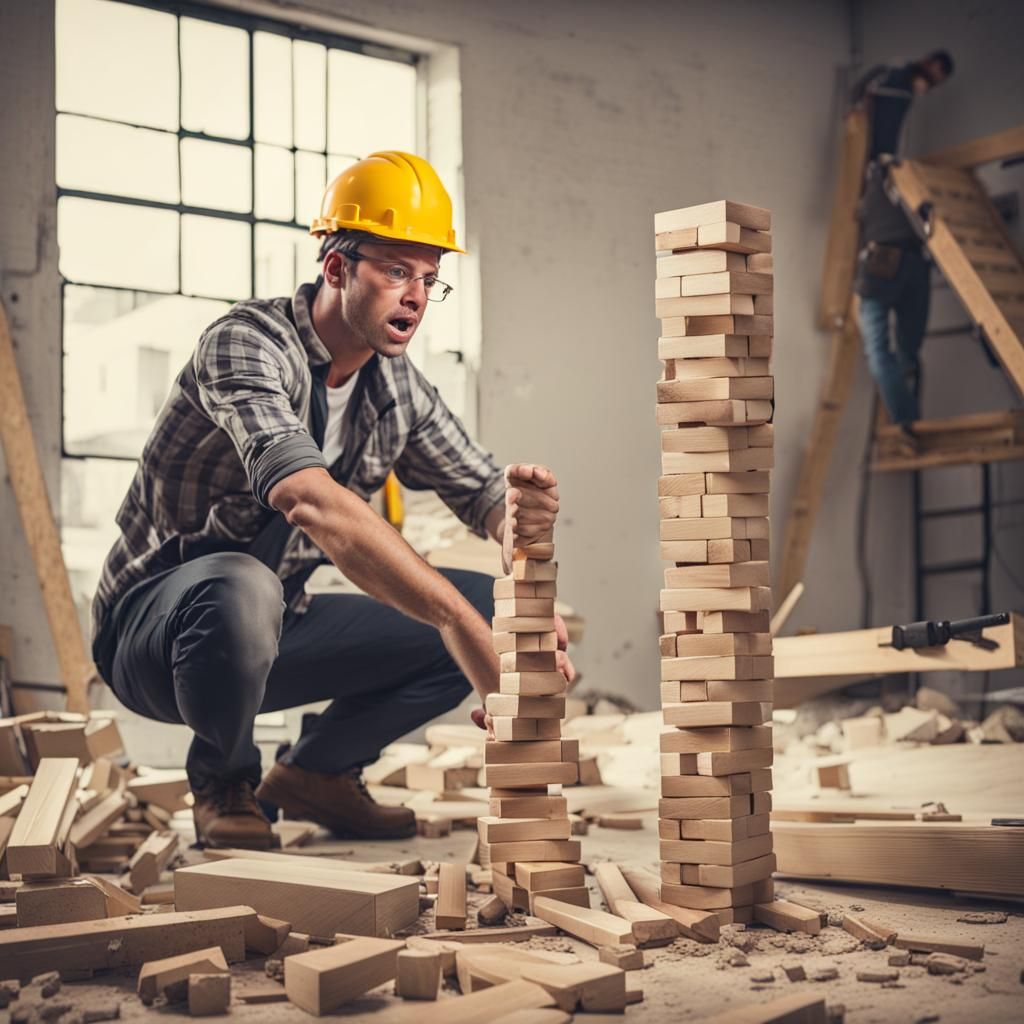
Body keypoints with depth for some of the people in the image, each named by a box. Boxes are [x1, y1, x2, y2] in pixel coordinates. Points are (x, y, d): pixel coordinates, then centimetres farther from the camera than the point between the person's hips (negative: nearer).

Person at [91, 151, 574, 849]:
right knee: (243, 589, -41)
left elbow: (485, 495, 4)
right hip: (153, 625, -7)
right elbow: (311, 501, -40)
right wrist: (460, 622, -46)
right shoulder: (246, 345, -24)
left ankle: (318, 770, 9)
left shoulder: (400, 391, 0)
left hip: (276, 633, 7)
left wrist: (520, 515, -24)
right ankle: (224, 782, -10)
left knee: (489, 608, -3)